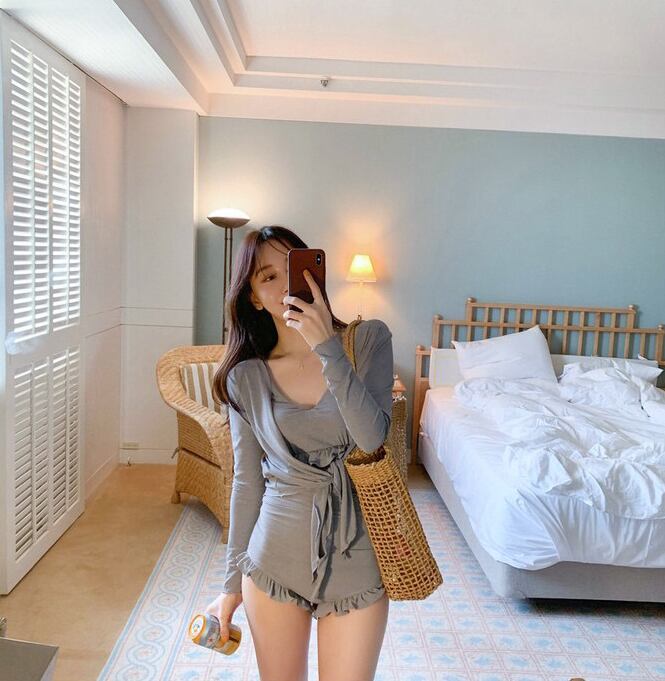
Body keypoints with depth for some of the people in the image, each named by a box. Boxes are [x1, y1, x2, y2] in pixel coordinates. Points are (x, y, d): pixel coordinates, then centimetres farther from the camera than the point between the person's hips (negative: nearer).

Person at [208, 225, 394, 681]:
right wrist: (233, 582, 8)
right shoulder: (247, 377, -3)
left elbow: (372, 437, -20)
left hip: (354, 557, -1)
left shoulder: (369, 339, -7)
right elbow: (247, 481, 3)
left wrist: (327, 348, -26)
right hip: (274, 558, 1)